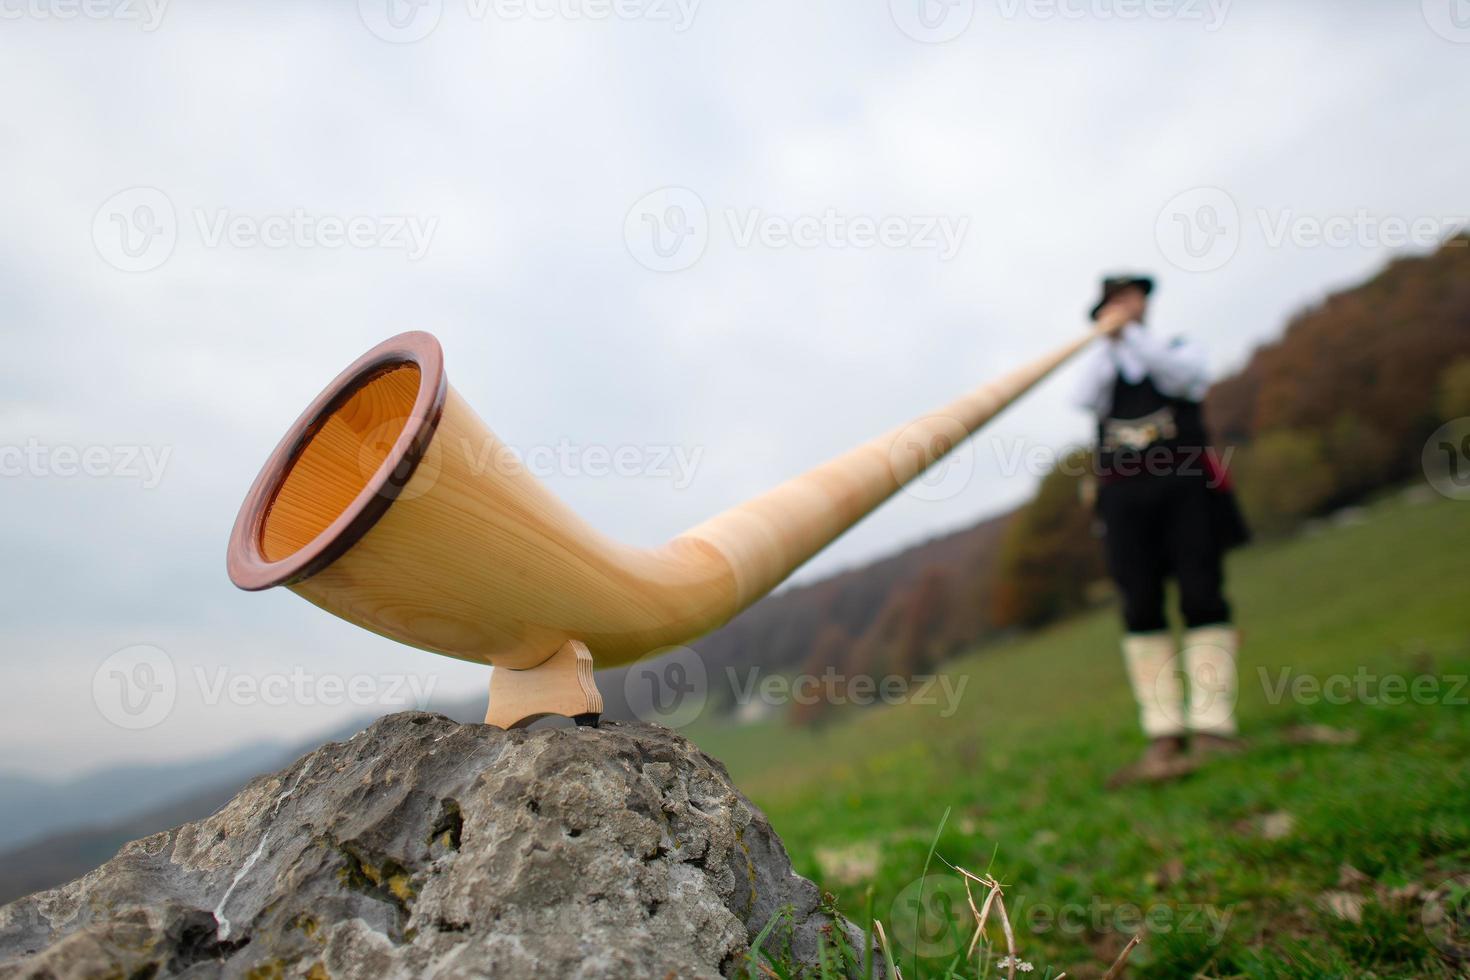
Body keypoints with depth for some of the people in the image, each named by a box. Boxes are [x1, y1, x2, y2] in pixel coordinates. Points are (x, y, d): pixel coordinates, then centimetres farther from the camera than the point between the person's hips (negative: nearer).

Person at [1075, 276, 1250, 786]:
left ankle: (1211, 726, -8)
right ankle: (1164, 738, -5)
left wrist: (1131, 331, -2)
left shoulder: (1182, 350, 21)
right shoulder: (1104, 366, 25)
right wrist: (1106, 340, 4)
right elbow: (1087, 398, 2)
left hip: (1184, 484, -1)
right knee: (1141, 610, -6)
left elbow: (1175, 376, -3)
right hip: (1123, 494, 1)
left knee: (1202, 599, -10)